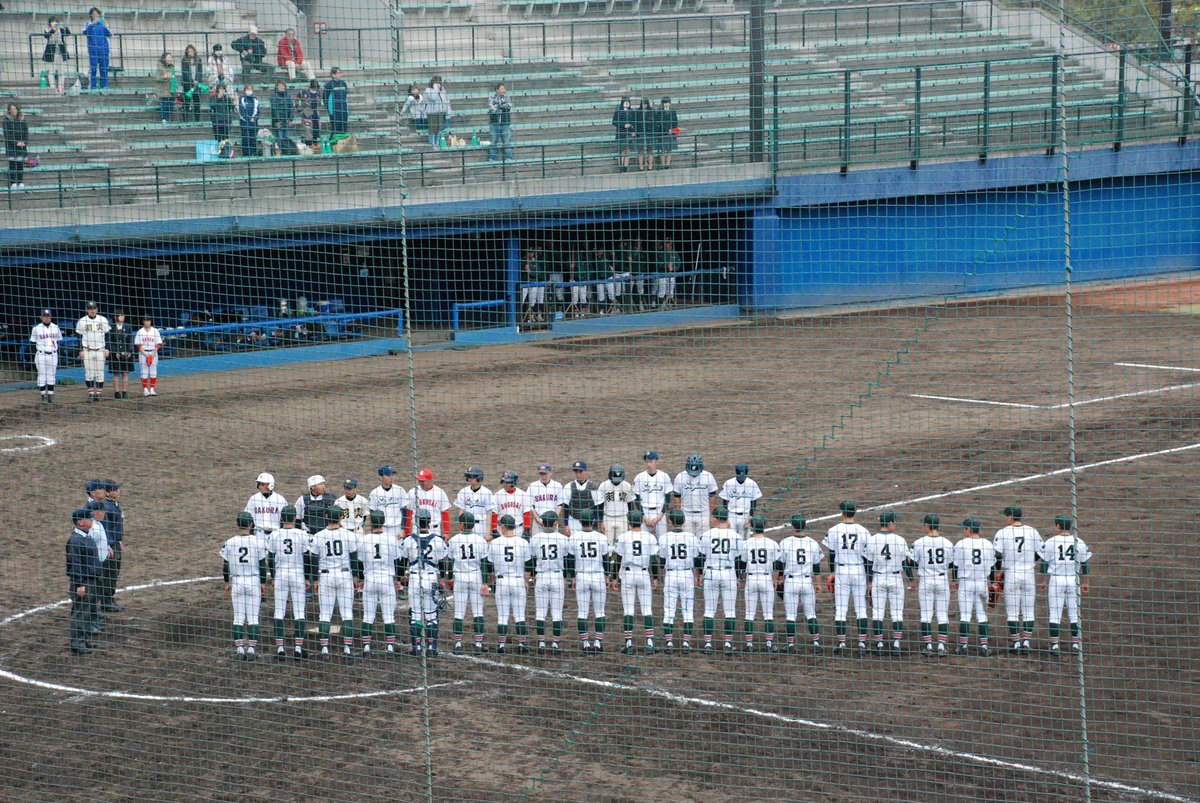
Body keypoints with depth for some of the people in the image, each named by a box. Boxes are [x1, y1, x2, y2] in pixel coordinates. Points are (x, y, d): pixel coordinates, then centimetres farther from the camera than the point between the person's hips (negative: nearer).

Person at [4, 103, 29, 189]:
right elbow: (7, 134, -7)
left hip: (22, 145, 3)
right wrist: (16, 142, -15)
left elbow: (26, 132, 6)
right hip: (11, 145, -3)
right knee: (12, 164, -5)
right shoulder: (7, 120, -1)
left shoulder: (23, 120, 8)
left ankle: (20, 182, 7)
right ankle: (13, 183, -6)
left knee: (20, 164, 3)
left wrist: (24, 142, -11)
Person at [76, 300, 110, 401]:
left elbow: (108, 335, 10)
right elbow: (79, 337, 4)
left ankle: (98, 393, 7)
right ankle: (91, 393, 6)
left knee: (100, 373, 0)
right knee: (89, 373, -2)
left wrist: (107, 349, 3)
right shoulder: (82, 321, 0)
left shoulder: (103, 320, 5)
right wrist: (81, 350, -2)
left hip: (100, 350, 1)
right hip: (87, 351, -1)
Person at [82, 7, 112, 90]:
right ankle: (93, 86, -5)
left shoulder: (103, 23, 10)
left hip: (103, 49, 2)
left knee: (104, 69, 3)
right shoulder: (89, 24, 7)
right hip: (93, 50, -2)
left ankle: (104, 86, 6)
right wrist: (92, 24, -19)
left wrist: (106, 27, -13)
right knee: (93, 69, -5)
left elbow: (110, 35, 4)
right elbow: (85, 32, -11)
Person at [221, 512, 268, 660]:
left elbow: (225, 565, 2)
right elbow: (263, 565, -3)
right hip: (254, 581, -1)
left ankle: (240, 649, 5)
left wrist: (227, 583, 15)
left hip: (236, 582, 1)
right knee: (253, 617, 4)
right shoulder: (258, 542, -7)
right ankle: (252, 649, 2)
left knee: (238, 617, 8)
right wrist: (263, 583, 7)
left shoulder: (230, 543, -4)